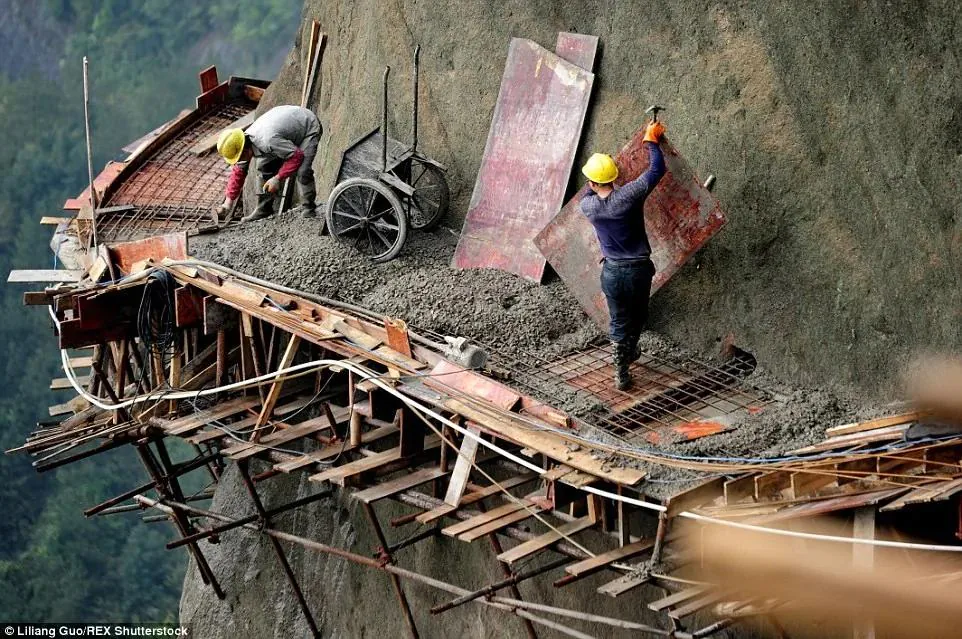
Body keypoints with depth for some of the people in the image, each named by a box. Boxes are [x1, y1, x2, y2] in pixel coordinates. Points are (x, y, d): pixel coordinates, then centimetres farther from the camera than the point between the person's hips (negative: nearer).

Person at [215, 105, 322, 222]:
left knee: (302, 171, -25)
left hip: (308, 127, -8)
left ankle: (308, 210, -11)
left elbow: (297, 156, -35)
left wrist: (277, 178, -32)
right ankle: (263, 209, 11)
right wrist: (228, 202, -3)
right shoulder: (243, 141, -14)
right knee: (265, 167, 2)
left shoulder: (267, 141, -43)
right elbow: (238, 172, -1)